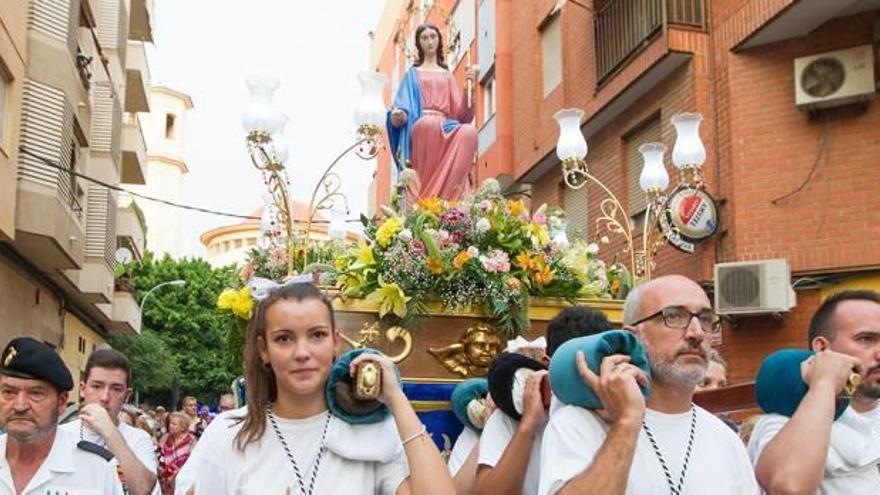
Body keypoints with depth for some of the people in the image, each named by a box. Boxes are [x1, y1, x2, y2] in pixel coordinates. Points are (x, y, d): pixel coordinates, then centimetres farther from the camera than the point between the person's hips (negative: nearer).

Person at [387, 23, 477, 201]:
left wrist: (469, 86, 2)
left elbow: (460, 110, 17)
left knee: (469, 131, -33)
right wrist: (398, 114, -16)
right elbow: (403, 105, 7)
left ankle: (444, 198, -37)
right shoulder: (413, 73, 21)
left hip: (445, 126, 2)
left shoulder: (447, 75, 27)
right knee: (430, 123, -41)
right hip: (420, 125, -2)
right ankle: (426, 198, -38)